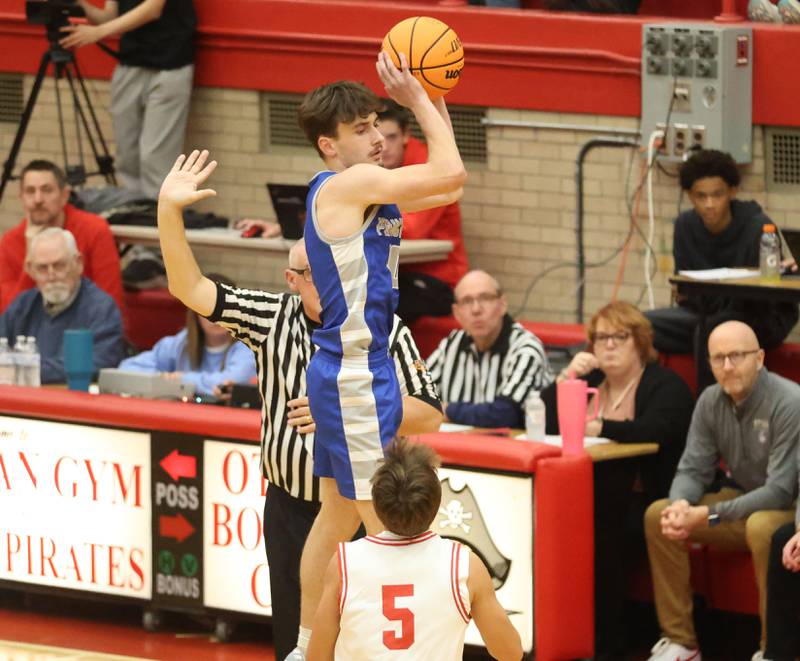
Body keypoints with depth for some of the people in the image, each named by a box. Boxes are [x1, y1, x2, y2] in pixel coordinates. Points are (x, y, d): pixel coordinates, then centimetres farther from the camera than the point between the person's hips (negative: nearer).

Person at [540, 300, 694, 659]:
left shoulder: (666, 386, -1)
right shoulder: (588, 380, 17)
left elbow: (653, 430, -23)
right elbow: (541, 423, 7)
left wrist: (601, 428, -34)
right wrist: (566, 378, -5)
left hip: (648, 505, -5)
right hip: (596, 501, 5)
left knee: (599, 529, -33)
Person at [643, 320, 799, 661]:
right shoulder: (711, 401, -2)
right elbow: (693, 470, 1)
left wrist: (707, 515, -31)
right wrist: (681, 504, -25)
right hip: (742, 501, 7)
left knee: (761, 526, -39)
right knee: (657, 515, -11)